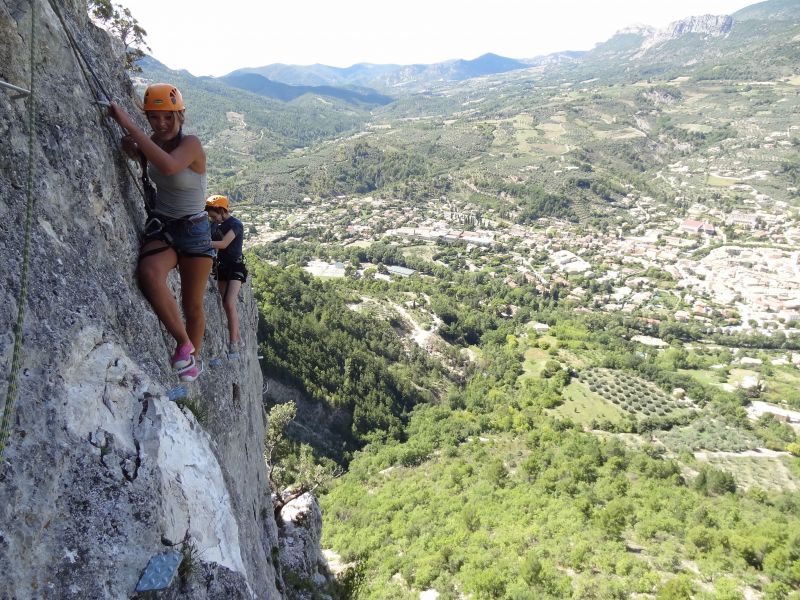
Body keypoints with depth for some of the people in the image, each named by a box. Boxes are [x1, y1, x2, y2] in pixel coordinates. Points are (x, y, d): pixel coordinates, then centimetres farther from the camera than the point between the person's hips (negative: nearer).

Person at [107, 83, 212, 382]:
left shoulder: (191, 143, -15)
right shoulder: (153, 142, 2)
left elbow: (169, 166, -37)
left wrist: (128, 125, -34)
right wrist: (135, 153, -1)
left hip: (194, 229, -3)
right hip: (161, 227, 4)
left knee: (192, 305, 5)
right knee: (149, 273, -31)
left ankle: (193, 358, 29)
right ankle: (183, 342, -18)